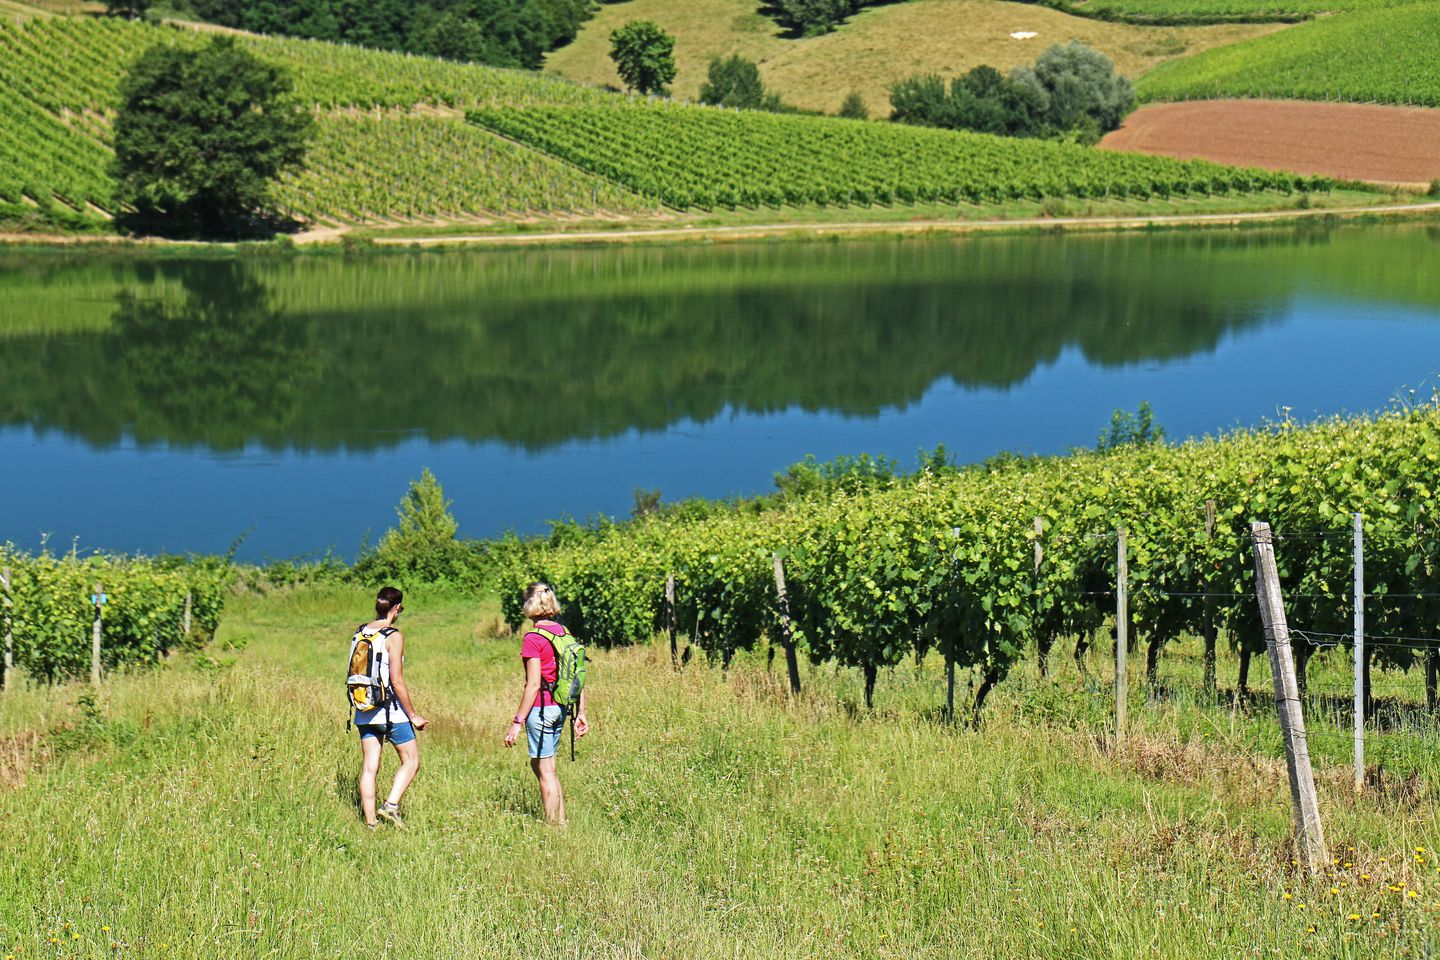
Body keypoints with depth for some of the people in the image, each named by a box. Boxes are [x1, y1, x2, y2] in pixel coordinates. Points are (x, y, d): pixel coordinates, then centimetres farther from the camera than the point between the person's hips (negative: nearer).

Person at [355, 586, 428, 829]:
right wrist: (413, 715, -8)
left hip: (364, 712, 6)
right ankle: (390, 805, -8)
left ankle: (370, 822, 7)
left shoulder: (359, 633, 7)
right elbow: (397, 681, -15)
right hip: (391, 710, -6)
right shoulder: (394, 637, -12)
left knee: (369, 767, 7)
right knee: (411, 762, 7)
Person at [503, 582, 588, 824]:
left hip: (541, 708, -8)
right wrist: (580, 713, 14)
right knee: (540, 765, 21)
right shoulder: (563, 632, 7)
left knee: (546, 771, 2)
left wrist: (518, 722, -13)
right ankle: (560, 820, 24)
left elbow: (533, 684, -17)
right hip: (560, 707, 8)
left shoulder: (533, 638, -14)